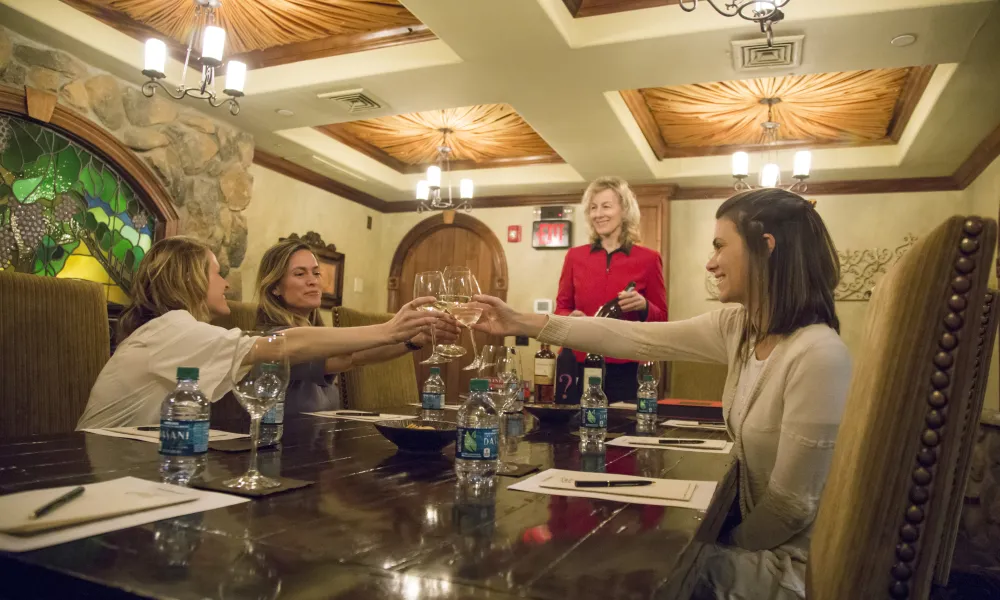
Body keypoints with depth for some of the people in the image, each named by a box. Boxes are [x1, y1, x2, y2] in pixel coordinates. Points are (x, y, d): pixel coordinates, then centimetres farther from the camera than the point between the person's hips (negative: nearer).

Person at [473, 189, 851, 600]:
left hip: (792, 563, -6)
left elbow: (792, 504, -22)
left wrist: (726, 550, -6)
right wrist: (524, 324, 0)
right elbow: (635, 338, -1)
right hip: (760, 536, 6)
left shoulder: (818, 354, -28)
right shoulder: (737, 327, -4)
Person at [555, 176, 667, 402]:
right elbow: (561, 309, 11)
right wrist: (571, 318, -10)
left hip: (625, 369, -1)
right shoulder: (575, 256, 6)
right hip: (578, 365, 2)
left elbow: (661, 319, 5)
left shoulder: (648, 259, 1)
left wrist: (643, 307, -15)